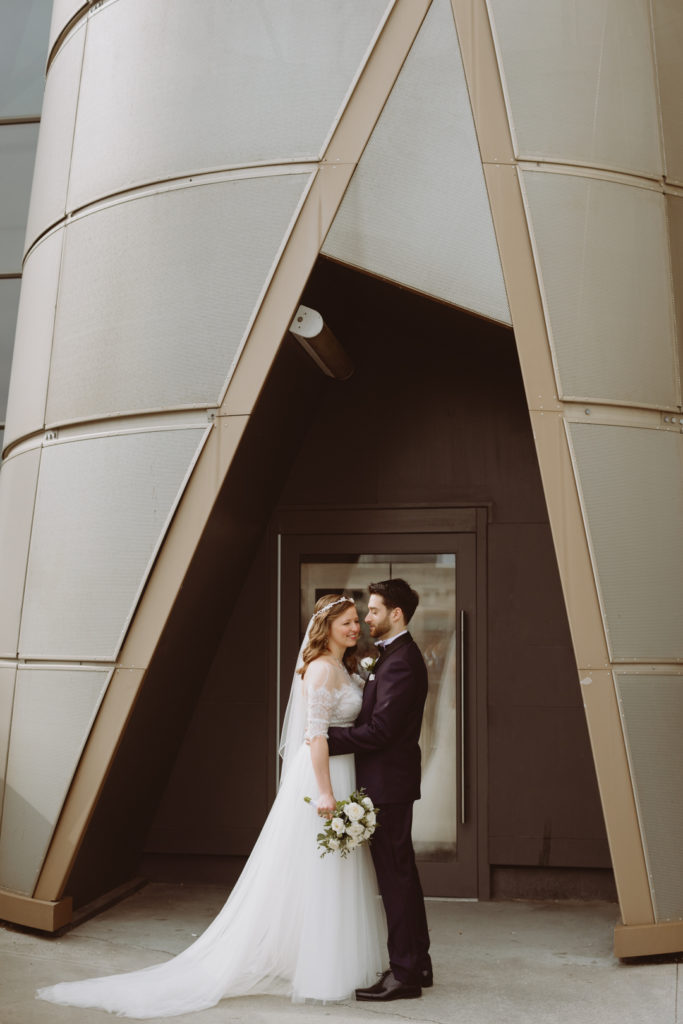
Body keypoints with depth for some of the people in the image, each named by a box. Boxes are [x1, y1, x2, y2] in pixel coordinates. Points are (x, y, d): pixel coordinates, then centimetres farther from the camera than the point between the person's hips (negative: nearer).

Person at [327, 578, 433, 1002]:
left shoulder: (401, 662, -19)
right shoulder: (396, 655, 15)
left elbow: (379, 730, -23)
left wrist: (327, 740, -18)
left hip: (389, 781, -11)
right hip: (390, 780, 11)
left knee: (395, 875, -3)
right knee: (401, 873, 16)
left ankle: (404, 973, 6)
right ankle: (417, 963, 27)